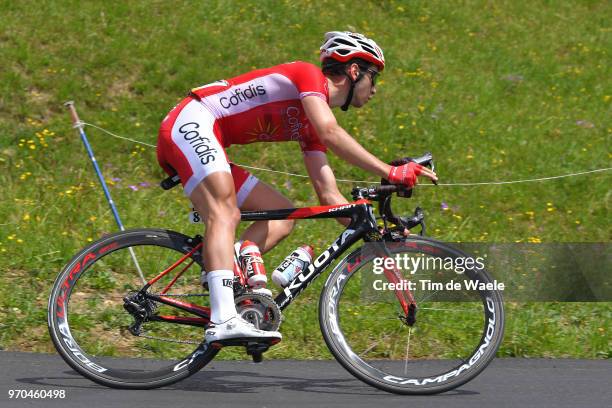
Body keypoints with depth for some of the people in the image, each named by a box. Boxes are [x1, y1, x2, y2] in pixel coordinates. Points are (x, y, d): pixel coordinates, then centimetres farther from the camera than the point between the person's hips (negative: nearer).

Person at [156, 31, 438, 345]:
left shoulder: (309, 126, 19)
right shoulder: (308, 75, -6)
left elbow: (328, 195, 17)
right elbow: (331, 135, -23)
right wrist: (390, 172, -25)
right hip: (191, 123, -10)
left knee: (283, 216, 6)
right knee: (226, 214, -29)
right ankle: (224, 321, -43)